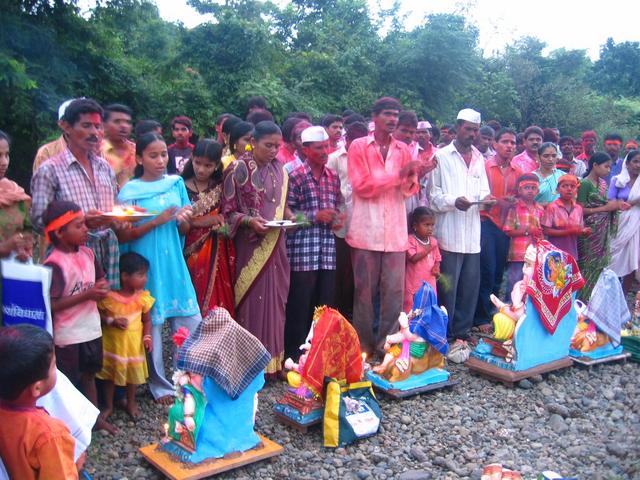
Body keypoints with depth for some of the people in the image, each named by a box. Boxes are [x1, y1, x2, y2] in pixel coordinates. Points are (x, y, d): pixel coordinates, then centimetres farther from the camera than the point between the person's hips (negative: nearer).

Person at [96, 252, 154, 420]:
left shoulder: (142, 297, -9)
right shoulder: (108, 295, -18)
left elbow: (146, 320, 0)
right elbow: (98, 314, -8)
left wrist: (147, 337, -13)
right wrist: (112, 321, -24)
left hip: (134, 342, 2)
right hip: (112, 342, -2)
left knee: (133, 373, 16)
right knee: (109, 373, 13)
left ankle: (131, 403, 37)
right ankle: (108, 405, 32)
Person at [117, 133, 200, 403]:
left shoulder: (176, 184, 7)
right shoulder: (130, 191, -5)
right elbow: (122, 236, -8)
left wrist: (183, 220, -11)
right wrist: (157, 221, -17)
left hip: (174, 263, 4)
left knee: (192, 324, 4)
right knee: (151, 326, 5)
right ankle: (160, 386, 22)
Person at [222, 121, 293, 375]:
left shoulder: (278, 170, 9)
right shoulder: (238, 169, -7)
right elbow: (228, 211, -7)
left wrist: (290, 217, -1)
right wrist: (249, 221, -23)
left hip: (275, 247, 5)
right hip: (251, 248, -5)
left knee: (275, 301, 9)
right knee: (253, 303, -1)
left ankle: (274, 360, 21)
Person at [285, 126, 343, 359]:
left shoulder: (333, 177, 12)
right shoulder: (296, 176, -5)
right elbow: (286, 213, -8)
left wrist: (338, 218, 0)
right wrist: (315, 216, -14)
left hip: (327, 248, 6)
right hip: (303, 250, -6)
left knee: (326, 304, 10)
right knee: (300, 305, 1)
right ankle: (294, 354, 13)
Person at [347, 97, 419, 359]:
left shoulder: (403, 149, 13)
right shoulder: (358, 146, 1)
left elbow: (410, 190, 11)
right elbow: (362, 186, -7)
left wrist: (413, 176, -12)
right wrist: (398, 174, -11)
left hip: (395, 231, 3)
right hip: (366, 230, -3)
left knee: (395, 291, 1)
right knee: (365, 291, 3)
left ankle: (387, 344, 13)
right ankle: (364, 346, 14)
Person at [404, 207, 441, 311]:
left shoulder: (433, 241, 9)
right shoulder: (410, 240, -10)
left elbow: (437, 259, 17)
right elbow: (413, 258, -19)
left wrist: (436, 268, -4)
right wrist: (428, 249, -18)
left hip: (430, 283, 6)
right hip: (414, 285, -6)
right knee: (411, 310, -2)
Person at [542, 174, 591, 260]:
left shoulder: (578, 209, 6)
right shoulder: (552, 207, -10)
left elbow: (579, 230, 13)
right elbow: (546, 231, -13)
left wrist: (584, 231, -10)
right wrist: (568, 232, -20)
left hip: (572, 253, 5)